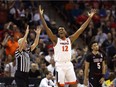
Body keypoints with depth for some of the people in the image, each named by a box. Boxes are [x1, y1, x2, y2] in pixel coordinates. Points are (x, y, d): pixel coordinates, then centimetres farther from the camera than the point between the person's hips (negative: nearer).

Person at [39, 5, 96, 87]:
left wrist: (90, 18, 8)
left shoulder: (70, 39, 12)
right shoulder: (56, 40, 3)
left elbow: (81, 29, 11)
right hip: (60, 65, -3)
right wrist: (41, 15, -15)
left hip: (69, 64, 3)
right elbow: (46, 28, -6)